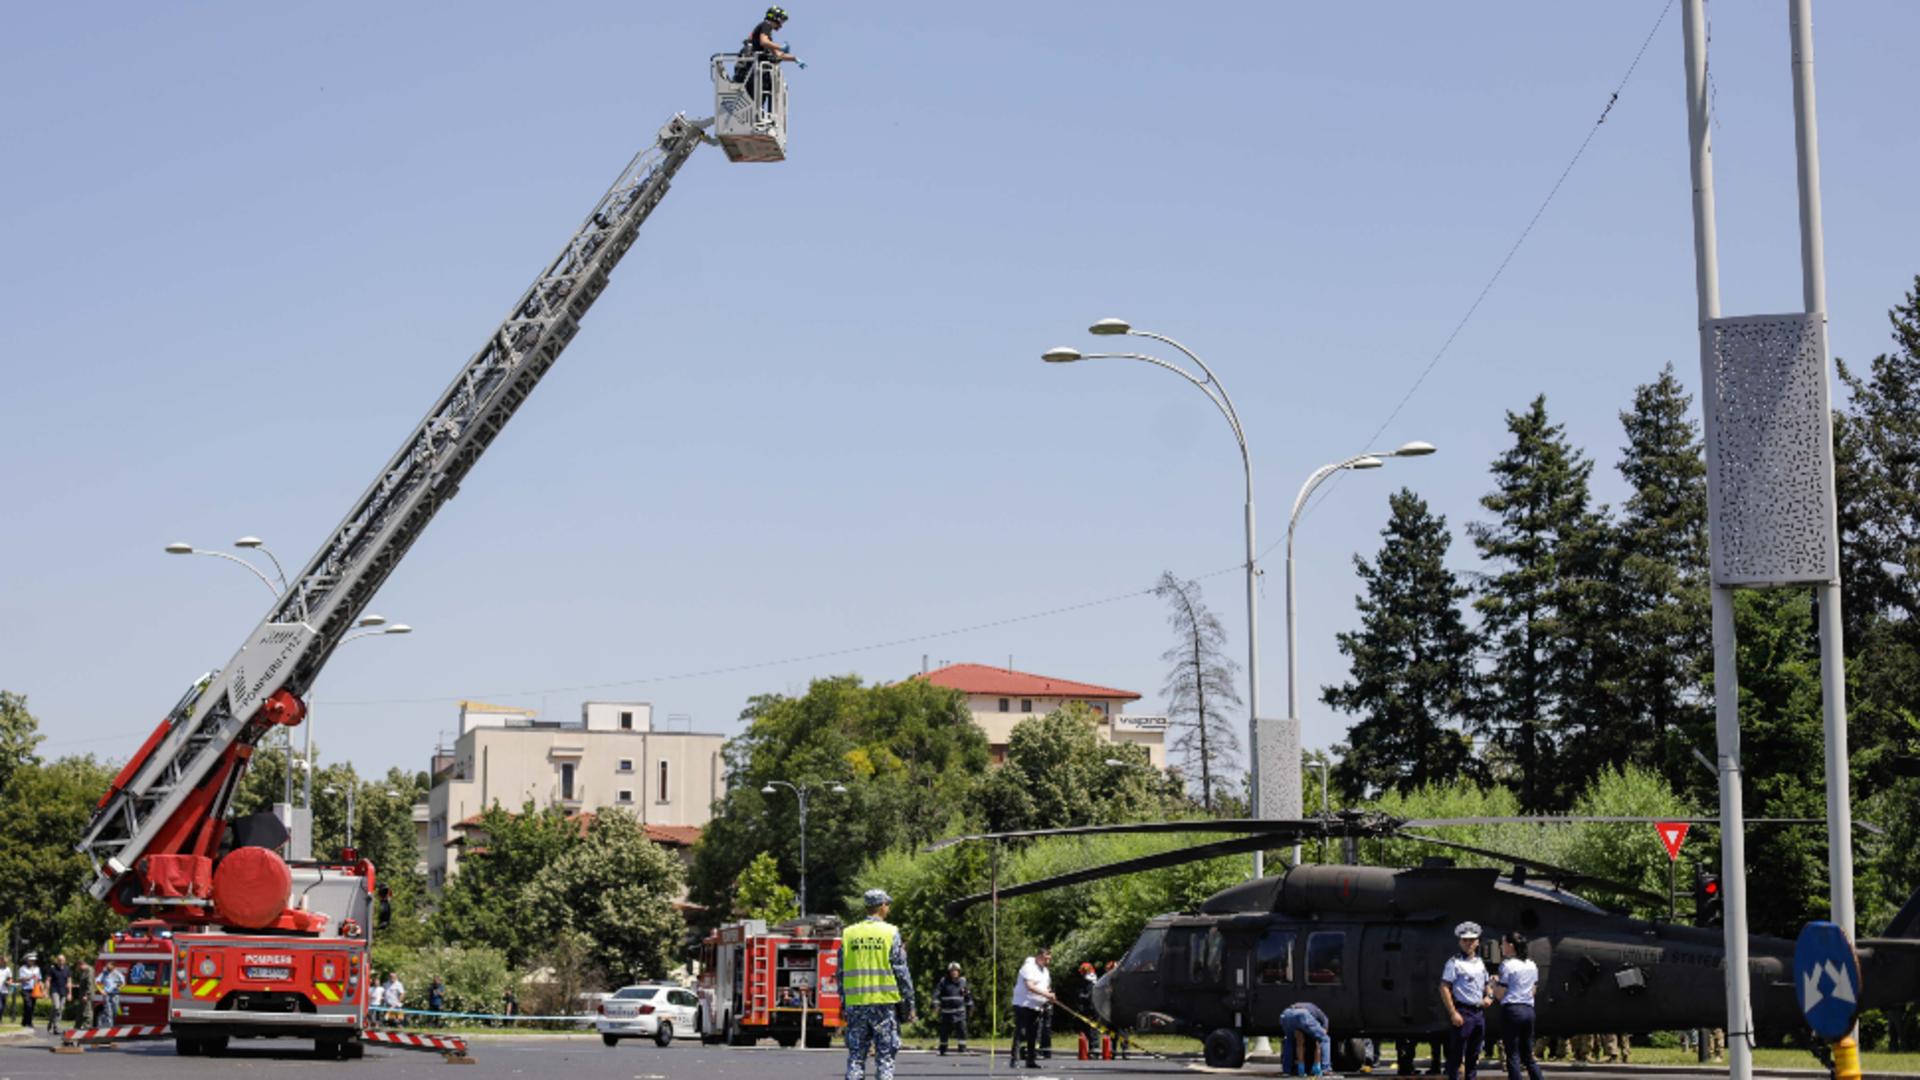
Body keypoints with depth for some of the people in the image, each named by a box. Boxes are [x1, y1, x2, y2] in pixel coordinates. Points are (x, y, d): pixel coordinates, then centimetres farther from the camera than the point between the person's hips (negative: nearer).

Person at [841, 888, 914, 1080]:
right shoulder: (890, 933, -4)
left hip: (855, 1004, 3)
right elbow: (901, 972, -5)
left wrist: (843, 1003, 16)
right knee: (885, 1056, 1)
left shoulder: (848, 934, 7)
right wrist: (909, 1004, 1)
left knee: (856, 1055, 7)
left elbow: (842, 972, 9)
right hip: (884, 1002, -3)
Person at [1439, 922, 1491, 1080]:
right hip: (1463, 1012, -7)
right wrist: (1453, 1013, -18)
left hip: (1479, 1012, 7)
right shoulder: (1454, 962, -7)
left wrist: (1488, 996, 7)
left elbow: (1486, 984, 29)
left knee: (1474, 1054, 12)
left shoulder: (1480, 963, 15)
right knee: (1456, 1054, -6)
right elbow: (1444, 988, -12)